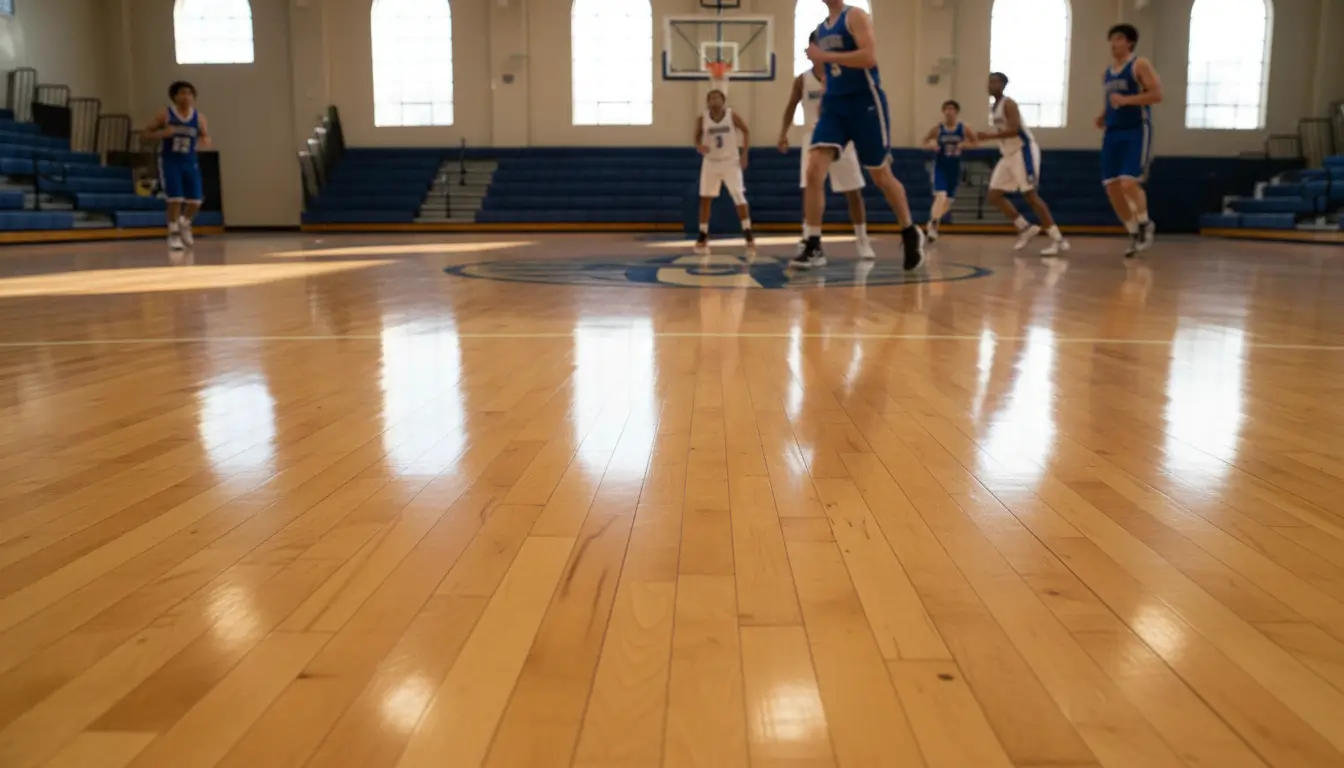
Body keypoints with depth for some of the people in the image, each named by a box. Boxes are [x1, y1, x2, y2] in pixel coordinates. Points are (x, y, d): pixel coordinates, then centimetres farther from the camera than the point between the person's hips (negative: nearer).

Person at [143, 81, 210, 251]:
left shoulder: (199, 118, 1)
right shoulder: (165, 115, -5)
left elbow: (207, 138, 10)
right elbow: (147, 133, -1)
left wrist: (203, 141, -15)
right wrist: (163, 133, -21)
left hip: (190, 162, 3)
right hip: (169, 161, -3)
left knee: (195, 200, 0)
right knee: (175, 198, -13)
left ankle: (185, 225, 30)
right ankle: (173, 234, 2)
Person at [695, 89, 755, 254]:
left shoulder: (732, 116, -8)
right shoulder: (702, 119, -5)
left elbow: (746, 132, 2)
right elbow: (697, 139, 4)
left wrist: (744, 154, -6)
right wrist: (700, 147, -20)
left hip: (731, 161, -2)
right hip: (711, 162, 2)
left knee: (739, 196, -9)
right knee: (705, 198, 1)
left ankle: (748, 234, -4)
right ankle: (703, 237, 9)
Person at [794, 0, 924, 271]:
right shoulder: (821, 29, 15)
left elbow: (869, 57, -22)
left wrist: (825, 56, -23)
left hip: (865, 103, -6)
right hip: (834, 105, 6)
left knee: (881, 176, 5)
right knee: (814, 171, -13)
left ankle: (911, 234, 26)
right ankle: (813, 247, -11)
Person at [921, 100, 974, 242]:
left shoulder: (963, 128, -2)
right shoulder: (937, 129, -6)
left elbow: (973, 142, 8)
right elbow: (925, 141, 4)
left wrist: (965, 144, -13)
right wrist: (931, 144, -18)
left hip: (954, 169, 3)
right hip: (940, 167, -3)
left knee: (949, 201, 12)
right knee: (940, 196, -23)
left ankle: (934, 221, 35)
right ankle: (933, 224, -15)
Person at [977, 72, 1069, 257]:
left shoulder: (1008, 104, -12)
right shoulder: (996, 106, 16)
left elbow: (1014, 129, -26)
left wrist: (989, 136, -27)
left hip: (1023, 151, -9)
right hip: (1009, 154, 9)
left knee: (1030, 194, -15)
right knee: (994, 195, 4)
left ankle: (1058, 240, -15)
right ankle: (1026, 228, 13)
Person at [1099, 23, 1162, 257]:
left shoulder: (1140, 65, -4)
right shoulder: (1107, 74, 16)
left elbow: (1157, 94, -13)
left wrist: (1126, 100, -22)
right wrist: (1103, 116, 7)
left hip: (1137, 132, -7)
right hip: (1113, 133, 7)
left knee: (1129, 183, -19)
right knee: (1112, 188, 1)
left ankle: (1145, 225, 5)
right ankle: (1134, 233, 16)